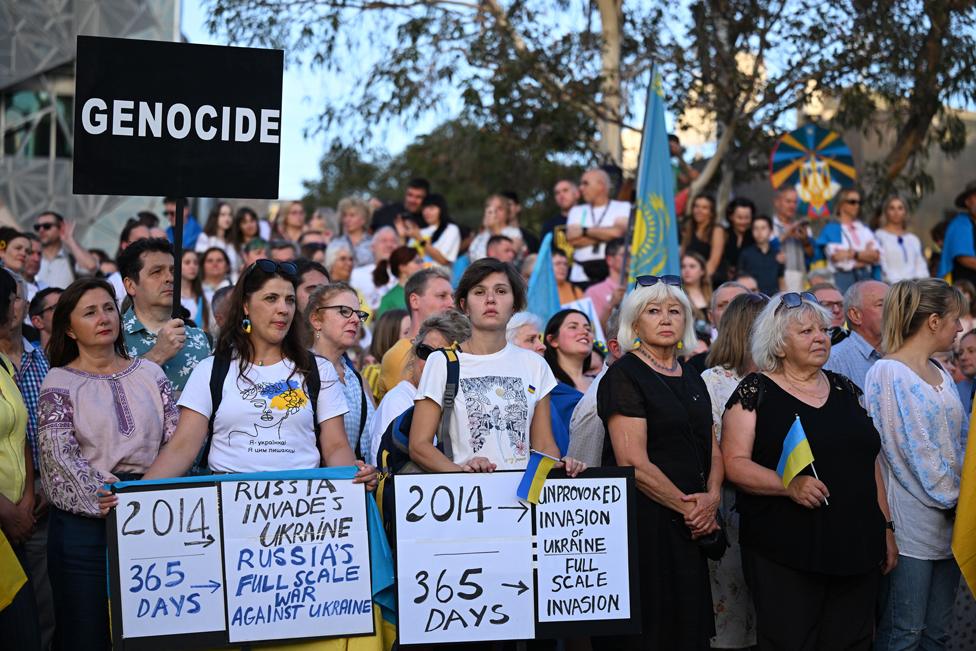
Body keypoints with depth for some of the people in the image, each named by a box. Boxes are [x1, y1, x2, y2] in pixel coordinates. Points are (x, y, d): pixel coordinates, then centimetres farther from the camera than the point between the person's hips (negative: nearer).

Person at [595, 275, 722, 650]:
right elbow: (633, 463, -15)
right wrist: (688, 507, -12)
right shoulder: (623, 376, -7)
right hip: (645, 524, -7)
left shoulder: (692, 379, 16)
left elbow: (713, 452, 15)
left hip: (690, 530, 7)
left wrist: (712, 498, -4)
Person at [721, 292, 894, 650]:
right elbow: (735, 464, -9)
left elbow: (870, 462, 20)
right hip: (784, 553, -5)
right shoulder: (756, 391, -2)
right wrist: (789, 485, -23)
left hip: (857, 549, 5)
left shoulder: (846, 390, 14)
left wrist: (885, 527, 16)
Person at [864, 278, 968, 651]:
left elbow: (959, 442, 16)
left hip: (948, 520, 8)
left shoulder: (942, 375, 16)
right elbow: (911, 448, -14)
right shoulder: (887, 373, -10)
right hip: (911, 520, -8)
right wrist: (953, 497, -8)